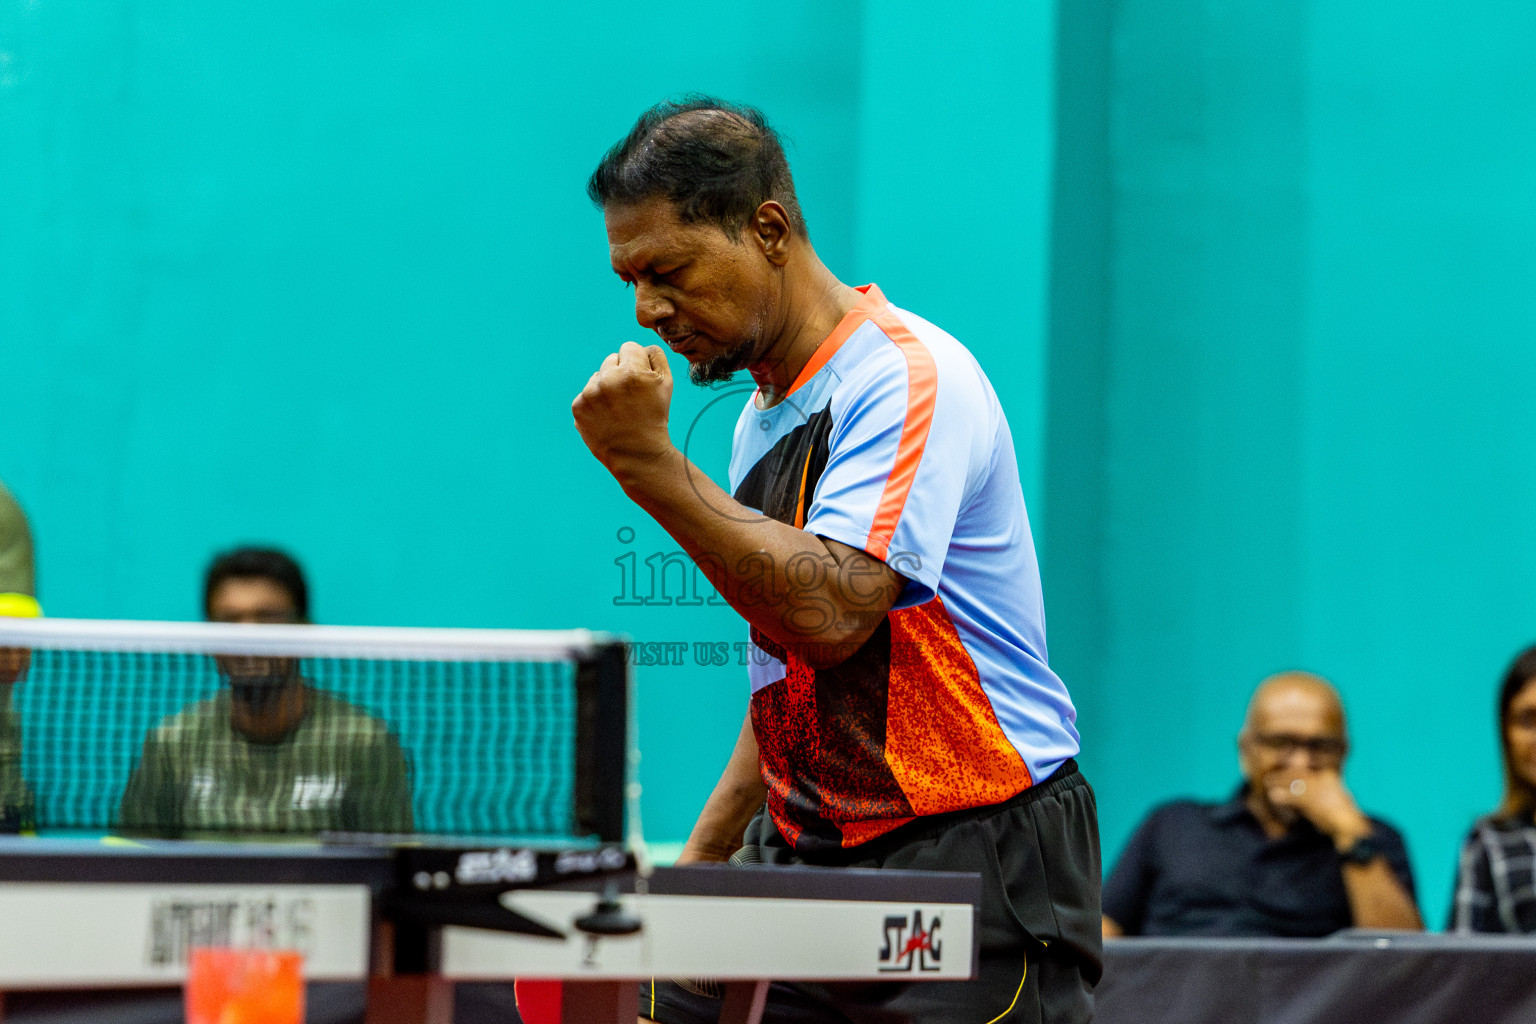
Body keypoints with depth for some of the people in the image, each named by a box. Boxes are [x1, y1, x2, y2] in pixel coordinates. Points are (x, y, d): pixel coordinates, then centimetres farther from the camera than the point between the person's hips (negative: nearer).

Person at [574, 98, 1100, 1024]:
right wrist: (700, 861, 18)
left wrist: (651, 465, -25)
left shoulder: (910, 377, -13)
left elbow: (829, 613, -27)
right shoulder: (766, 413, 15)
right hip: (807, 859, 8)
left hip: (971, 853, -8)